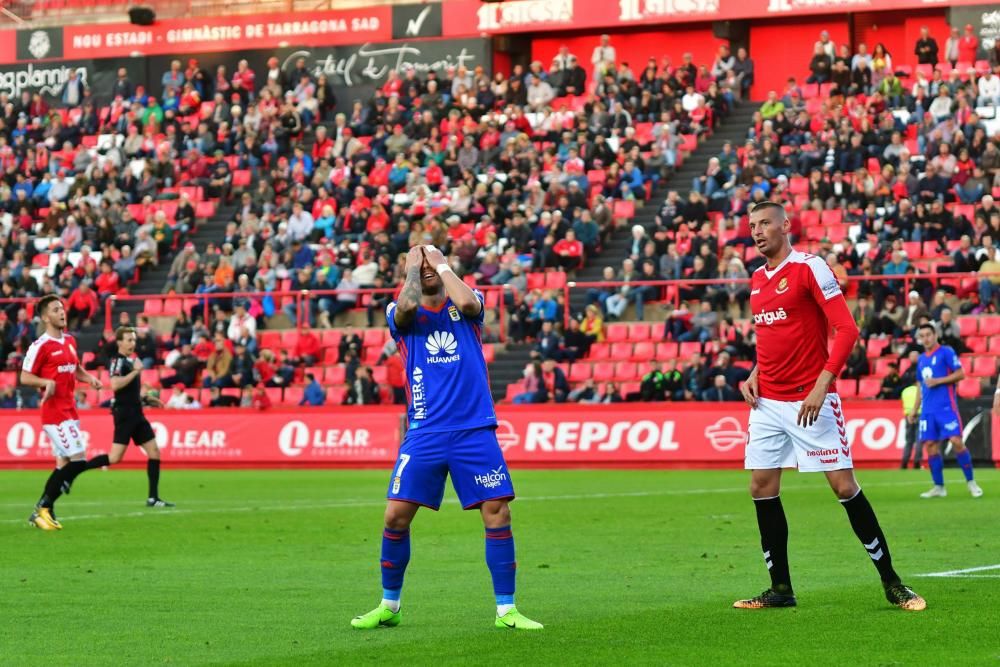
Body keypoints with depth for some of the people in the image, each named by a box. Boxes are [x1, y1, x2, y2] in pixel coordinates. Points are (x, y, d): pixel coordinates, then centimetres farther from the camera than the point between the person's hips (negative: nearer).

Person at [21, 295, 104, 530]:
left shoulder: (70, 341, 13)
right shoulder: (40, 346, -11)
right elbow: (25, 377, -8)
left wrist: (89, 378, 7)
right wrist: (46, 382, -25)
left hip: (69, 410, 8)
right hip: (55, 411, -8)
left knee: (64, 463, 8)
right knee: (78, 459, -14)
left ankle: (43, 511, 14)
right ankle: (44, 508, -5)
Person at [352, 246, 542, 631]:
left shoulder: (467, 306, 9)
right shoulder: (400, 314, 8)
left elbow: (467, 302, -16)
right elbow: (407, 305, -16)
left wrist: (442, 264, -3)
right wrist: (414, 265, -1)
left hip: (474, 430, 0)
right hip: (425, 434, 0)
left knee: (497, 512, -6)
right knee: (396, 515, -4)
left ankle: (506, 610, 2)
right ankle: (389, 606, 12)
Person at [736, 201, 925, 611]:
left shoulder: (809, 268, -9)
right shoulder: (757, 280, 13)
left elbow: (847, 330, -15)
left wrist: (821, 386, -22)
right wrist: (755, 373, 9)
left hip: (811, 400, -7)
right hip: (768, 401, 7)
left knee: (844, 486, -7)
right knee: (762, 489, 2)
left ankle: (891, 582, 2)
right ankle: (781, 589, 10)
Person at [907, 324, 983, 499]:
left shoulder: (946, 352, -2)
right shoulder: (921, 359, 17)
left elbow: (960, 374, -8)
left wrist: (937, 381, -15)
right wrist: (915, 409, 20)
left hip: (946, 406, -6)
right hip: (928, 410, 6)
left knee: (956, 441, -13)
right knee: (930, 445, 1)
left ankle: (971, 482, -2)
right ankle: (939, 487, 8)